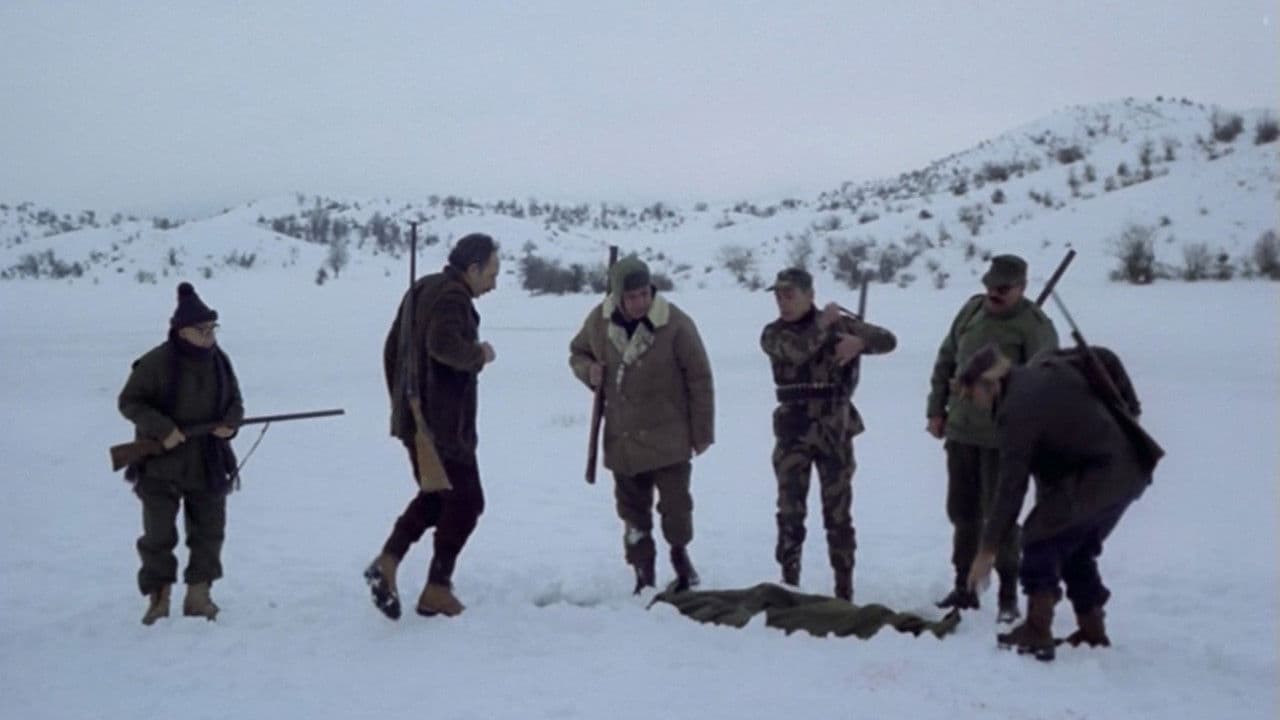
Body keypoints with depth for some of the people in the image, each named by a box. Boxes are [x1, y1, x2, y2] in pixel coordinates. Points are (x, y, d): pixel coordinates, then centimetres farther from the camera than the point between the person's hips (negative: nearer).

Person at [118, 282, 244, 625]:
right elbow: (128, 401, -10)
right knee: (158, 536, 1)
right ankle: (159, 598, 14)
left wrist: (231, 422, -10)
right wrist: (161, 428, -21)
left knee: (209, 533, 8)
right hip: (161, 466, -4)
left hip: (209, 465, 4)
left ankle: (199, 596, 20)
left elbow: (234, 401, 12)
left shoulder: (219, 361, 0)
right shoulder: (156, 363, -15)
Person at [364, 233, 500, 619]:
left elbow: (392, 348, 22)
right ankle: (437, 590, 7)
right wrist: (478, 354, -16)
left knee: (435, 493, 22)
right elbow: (444, 344, -35)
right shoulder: (453, 296, -16)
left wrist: (400, 400, 26)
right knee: (465, 501, 3)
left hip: (413, 417, 9)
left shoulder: (421, 290, 16)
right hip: (444, 423, -9)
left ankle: (387, 561, 9)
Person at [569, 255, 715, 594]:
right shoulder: (599, 320, -5)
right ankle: (643, 575, 23)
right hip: (622, 438, 4)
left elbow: (699, 380, -10)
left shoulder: (676, 324, -16)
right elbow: (578, 352, 16)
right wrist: (588, 370, -8)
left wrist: (702, 432, -7)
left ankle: (679, 553, 25)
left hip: (668, 437, -3)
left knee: (675, 503, -4)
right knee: (633, 511, 10)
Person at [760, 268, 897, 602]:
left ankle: (844, 587, 12)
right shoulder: (774, 334, 0)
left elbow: (887, 340, -4)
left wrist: (859, 341, -23)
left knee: (838, 512, 4)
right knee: (789, 512, 0)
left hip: (834, 431, -1)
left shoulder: (839, 324, 0)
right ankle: (789, 583, 10)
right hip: (793, 432, 1)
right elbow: (796, 350, -21)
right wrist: (823, 323, -14)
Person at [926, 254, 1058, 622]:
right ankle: (964, 586, 25)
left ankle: (1008, 595, 7)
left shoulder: (1034, 325, -12)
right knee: (962, 511, 13)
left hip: (1003, 438, -6)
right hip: (960, 431, 6)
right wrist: (937, 408, 12)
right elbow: (946, 361, 16)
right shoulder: (972, 310, 8)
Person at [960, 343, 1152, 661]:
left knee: (1040, 540, -3)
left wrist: (987, 550, -11)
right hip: (1132, 468, 10)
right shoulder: (1047, 366, 10)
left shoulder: (1017, 410, -14)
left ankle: (1037, 633, -8)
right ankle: (1092, 631, 21)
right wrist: (1128, 409, 17)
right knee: (1077, 549, 20)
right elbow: (1105, 360, 13)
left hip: (1099, 476, -10)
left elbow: (1011, 486, -15)